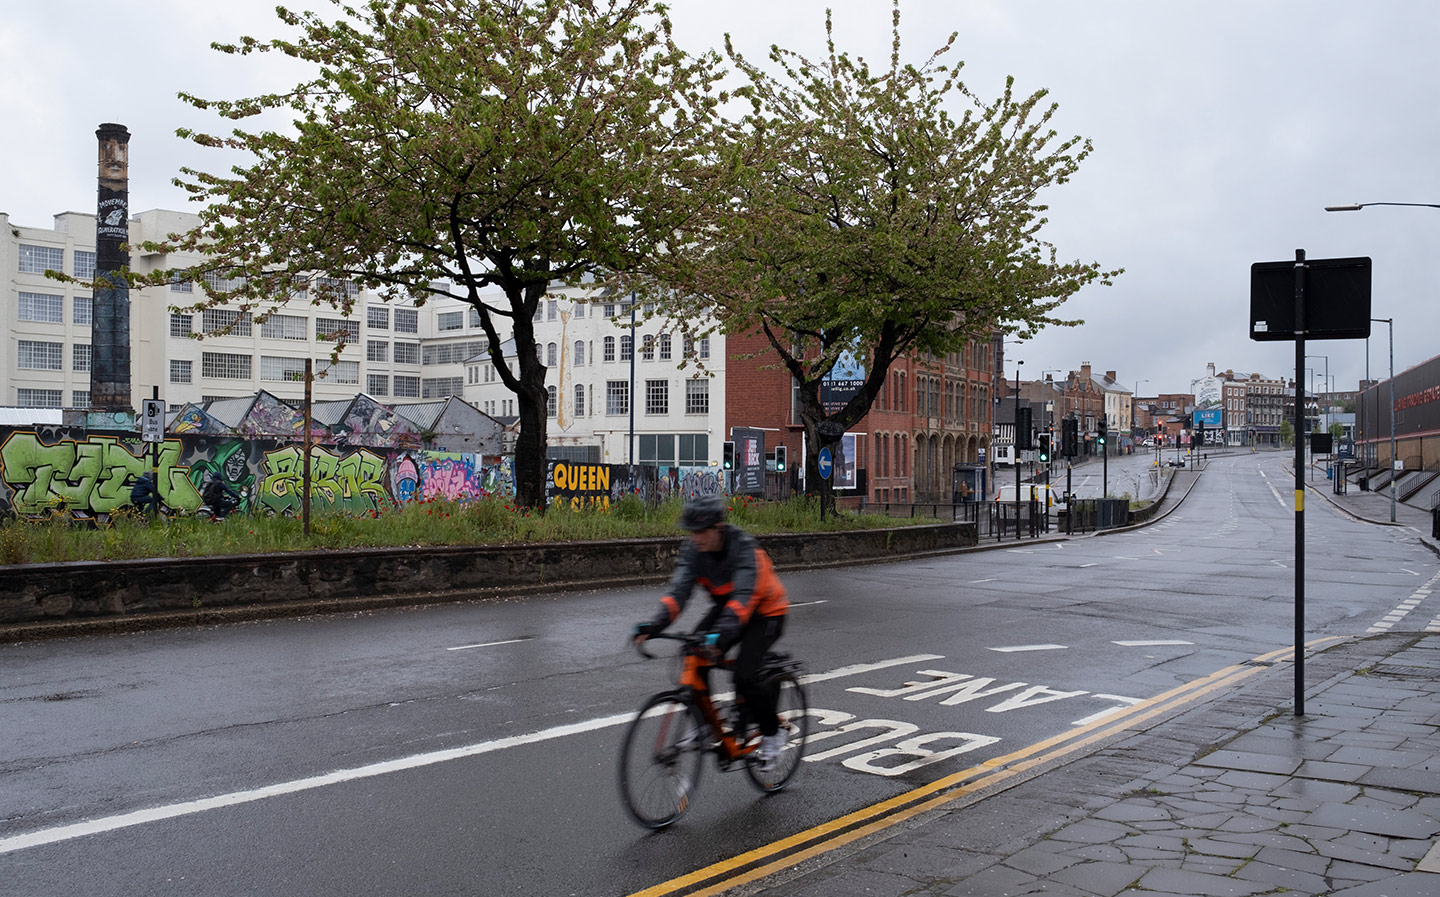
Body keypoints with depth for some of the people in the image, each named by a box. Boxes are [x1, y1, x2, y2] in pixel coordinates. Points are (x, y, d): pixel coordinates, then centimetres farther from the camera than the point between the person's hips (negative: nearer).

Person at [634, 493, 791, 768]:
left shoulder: (744, 546, -31)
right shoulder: (693, 549, -14)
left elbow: (744, 596, -42)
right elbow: (679, 589, -21)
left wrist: (722, 634, -56)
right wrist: (655, 625, -37)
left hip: (764, 613, -6)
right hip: (725, 606, 6)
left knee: (744, 676, -22)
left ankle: (772, 733, 4)